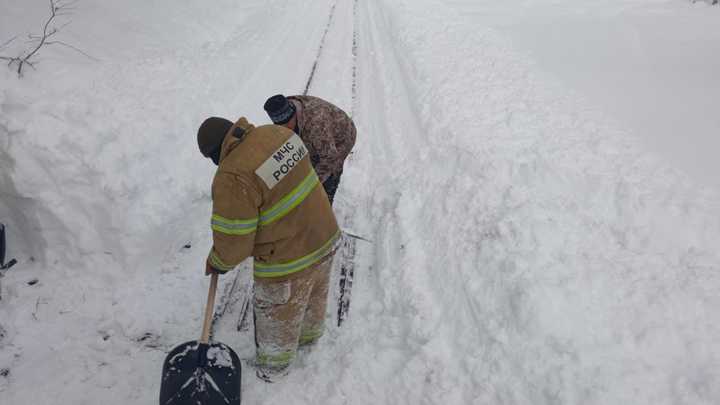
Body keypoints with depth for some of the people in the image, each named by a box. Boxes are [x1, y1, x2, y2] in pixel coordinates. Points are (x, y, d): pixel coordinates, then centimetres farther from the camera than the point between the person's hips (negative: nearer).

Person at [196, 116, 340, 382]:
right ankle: (309, 335, 61)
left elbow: (233, 241, -19)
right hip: (324, 235, 7)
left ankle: (275, 365, 48)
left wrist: (218, 262, 1)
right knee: (313, 295, 33)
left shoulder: (234, 178, -27)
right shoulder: (276, 133, -4)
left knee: (278, 317, 22)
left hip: (289, 259, -7)